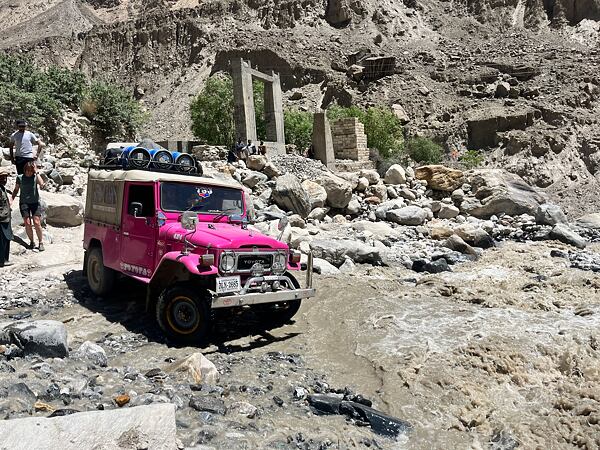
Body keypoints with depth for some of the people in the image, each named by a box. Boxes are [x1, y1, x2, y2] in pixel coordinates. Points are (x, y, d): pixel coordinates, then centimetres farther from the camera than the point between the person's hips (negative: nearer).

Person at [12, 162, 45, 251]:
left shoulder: (36, 176, 0)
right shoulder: (20, 177, 3)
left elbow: (41, 184, -21)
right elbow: (16, 190, 13)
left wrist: (36, 172, -14)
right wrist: (11, 200, 3)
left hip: (35, 202, -1)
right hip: (24, 203, 1)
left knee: (37, 223, -7)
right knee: (27, 224, -3)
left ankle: (41, 243, 3)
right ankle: (31, 242, 13)